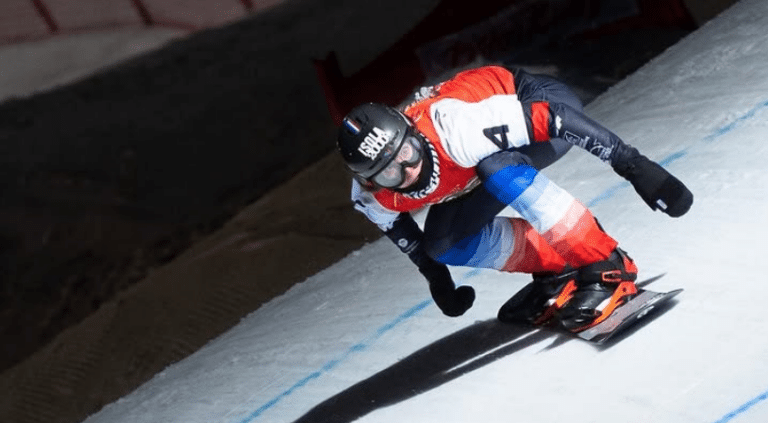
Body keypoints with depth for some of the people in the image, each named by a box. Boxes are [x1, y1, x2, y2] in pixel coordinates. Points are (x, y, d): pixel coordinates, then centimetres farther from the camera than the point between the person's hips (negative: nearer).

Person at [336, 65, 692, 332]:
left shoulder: (452, 127, -40)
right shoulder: (371, 199, -19)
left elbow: (549, 117, -36)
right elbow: (398, 227, 6)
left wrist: (633, 165, -35)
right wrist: (436, 279, 17)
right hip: (485, 159, 7)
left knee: (498, 172, -36)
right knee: (440, 244, -5)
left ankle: (607, 268, -27)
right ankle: (558, 268, 9)